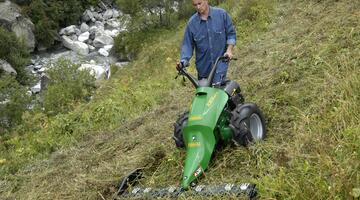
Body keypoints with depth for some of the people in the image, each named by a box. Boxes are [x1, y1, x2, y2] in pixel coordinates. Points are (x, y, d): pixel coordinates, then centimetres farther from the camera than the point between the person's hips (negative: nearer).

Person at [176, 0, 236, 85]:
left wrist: (229, 50, -11)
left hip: (220, 63, -3)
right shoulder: (192, 23, -2)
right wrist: (183, 61, -16)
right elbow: (187, 44, -2)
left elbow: (231, 33, 3)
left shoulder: (222, 14, -4)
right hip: (203, 66, 3)